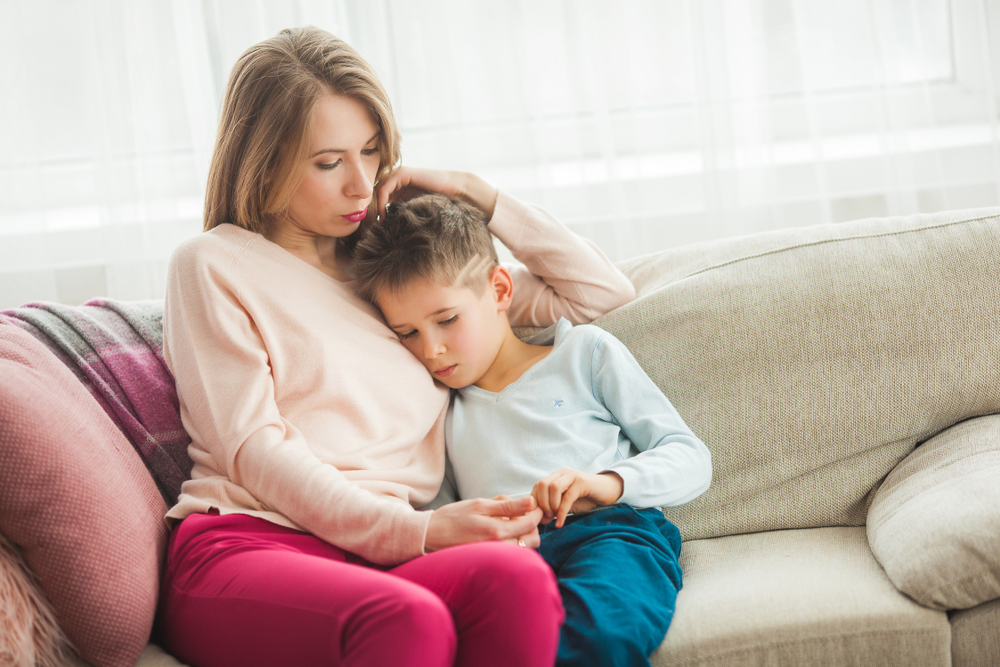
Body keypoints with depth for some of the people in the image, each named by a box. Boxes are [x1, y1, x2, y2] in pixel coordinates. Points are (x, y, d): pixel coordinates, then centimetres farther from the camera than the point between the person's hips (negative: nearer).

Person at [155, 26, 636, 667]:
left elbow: (602, 290, 29)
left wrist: (475, 192, 21)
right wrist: (416, 530, -14)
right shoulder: (213, 266, 13)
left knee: (517, 577, -34)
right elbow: (253, 450, -1)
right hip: (244, 543, -3)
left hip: (379, 556, 4)